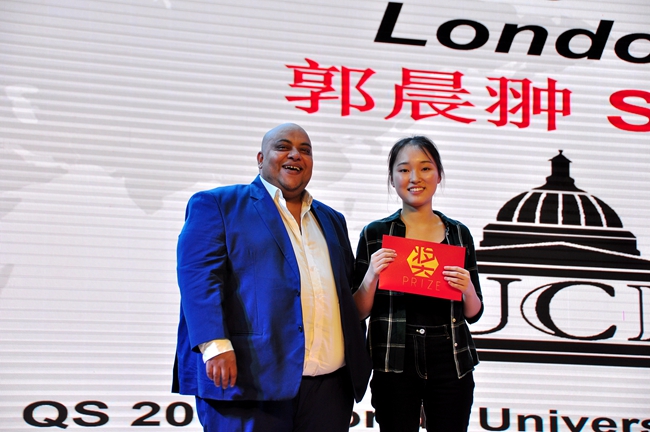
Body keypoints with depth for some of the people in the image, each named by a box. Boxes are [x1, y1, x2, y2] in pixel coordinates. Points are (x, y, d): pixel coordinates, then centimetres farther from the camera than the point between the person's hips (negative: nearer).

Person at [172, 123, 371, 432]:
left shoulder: (331, 220, 22)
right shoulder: (217, 205, 4)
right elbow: (198, 275, -7)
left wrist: (358, 359, 13)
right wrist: (216, 346, -19)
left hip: (331, 383, 5)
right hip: (249, 378, -5)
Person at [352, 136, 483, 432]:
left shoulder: (459, 234, 6)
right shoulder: (375, 234, 1)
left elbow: (473, 313, 10)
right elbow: (359, 312, 2)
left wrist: (467, 289, -11)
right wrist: (371, 276, -16)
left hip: (450, 363, 2)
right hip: (394, 366, -2)